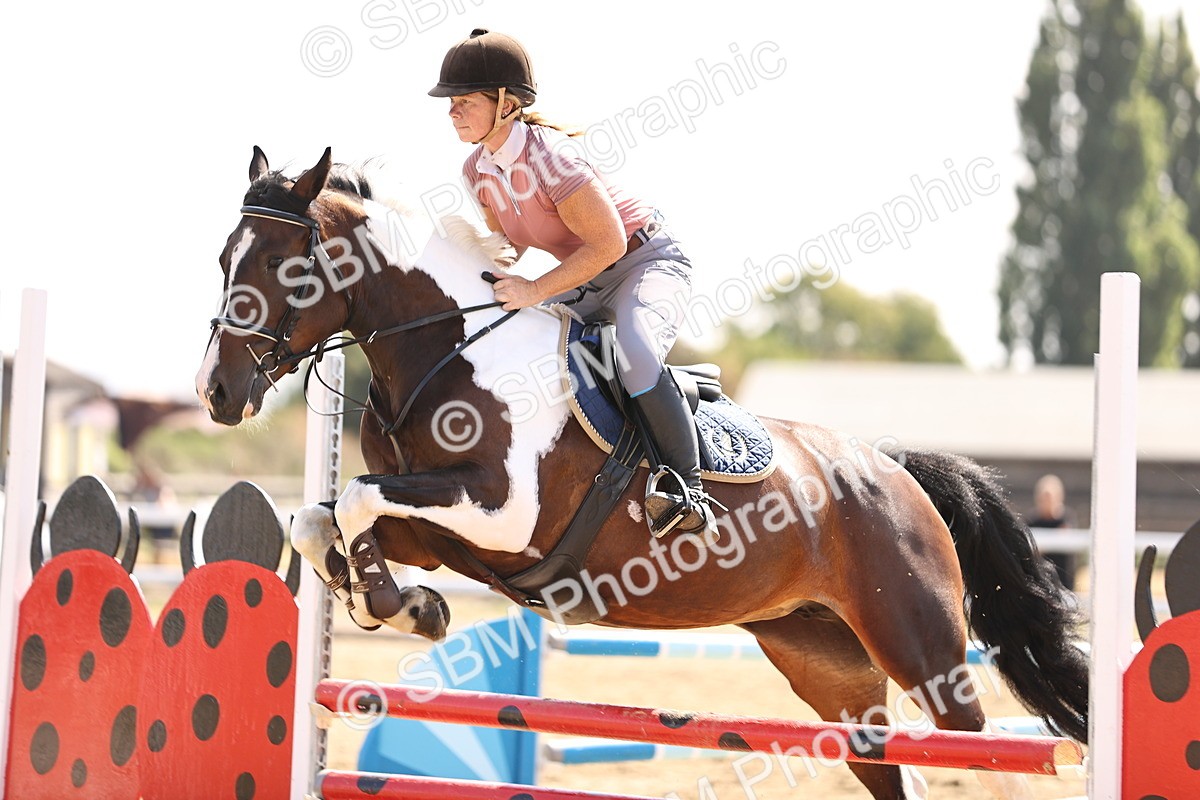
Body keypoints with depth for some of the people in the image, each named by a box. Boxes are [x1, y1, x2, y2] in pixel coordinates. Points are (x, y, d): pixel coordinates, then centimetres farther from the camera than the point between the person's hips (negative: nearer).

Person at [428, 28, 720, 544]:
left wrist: (536, 290, -32)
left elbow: (609, 242, -30)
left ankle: (687, 488, -27)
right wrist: (496, 288, -6)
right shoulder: (478, 171, -2)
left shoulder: (547, 156, -27)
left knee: (634, 353, -37)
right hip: (589, 283, 9)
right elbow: (505, 243, 14)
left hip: (649, 261, -9)